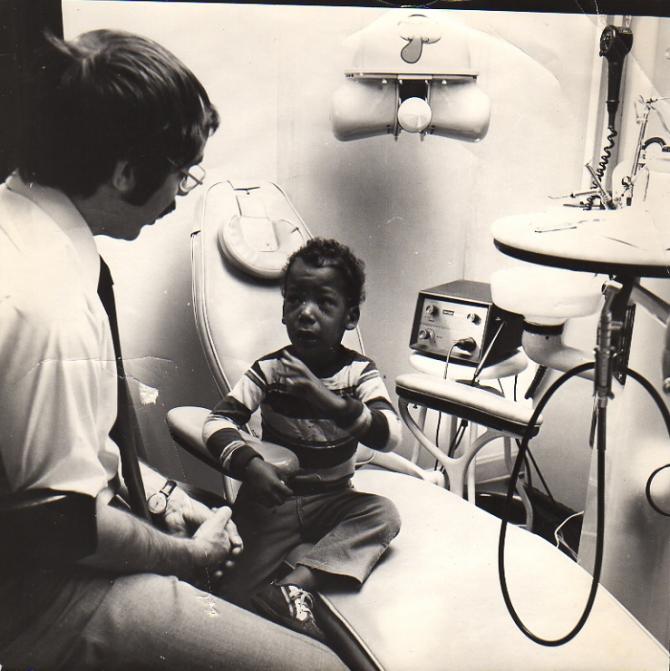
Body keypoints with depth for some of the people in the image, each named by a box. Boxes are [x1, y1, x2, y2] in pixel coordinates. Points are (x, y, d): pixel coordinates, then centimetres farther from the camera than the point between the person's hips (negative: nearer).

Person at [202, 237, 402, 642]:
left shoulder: (360, 373, -8)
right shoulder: (269, 370, -8)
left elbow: (390, 434, -23)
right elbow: (218, 421, -13)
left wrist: (329, 400, -39)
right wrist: (249, 463, -33)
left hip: (333, 498, 2)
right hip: (272, 498, -2)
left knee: (384, 514, -28)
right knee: (233, 594, -20)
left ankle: (295, 583, -32)